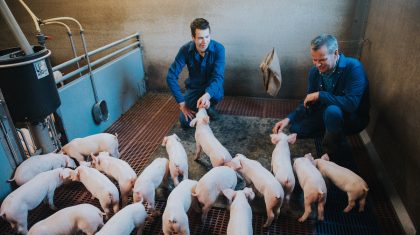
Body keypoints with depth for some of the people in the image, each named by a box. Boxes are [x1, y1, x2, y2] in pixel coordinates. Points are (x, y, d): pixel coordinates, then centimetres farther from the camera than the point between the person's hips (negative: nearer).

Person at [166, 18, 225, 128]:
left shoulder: (218, 48, -23)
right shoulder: (185, 50, -19)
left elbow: (218, 76, -31)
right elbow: (171, 77, -20)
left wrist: (207, 95, -52)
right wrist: (182, 103, -27)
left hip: (211, 88, -1)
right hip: (193, 87, 2)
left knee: (217, 94, -37)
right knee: (185, 122, -9)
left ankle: (209, 106, 0)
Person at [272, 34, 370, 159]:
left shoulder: (353, 67, -26)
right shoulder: (315, 72, -9)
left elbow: (351, 103, -38)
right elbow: (308, 103, -2)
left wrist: (319, 95, -30)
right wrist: (289, 118, -19)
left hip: (354, 119, -5)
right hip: (326, 115, 6)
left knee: (332, 111, -38)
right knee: (295, 129, -5)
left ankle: (338, 152, -14)